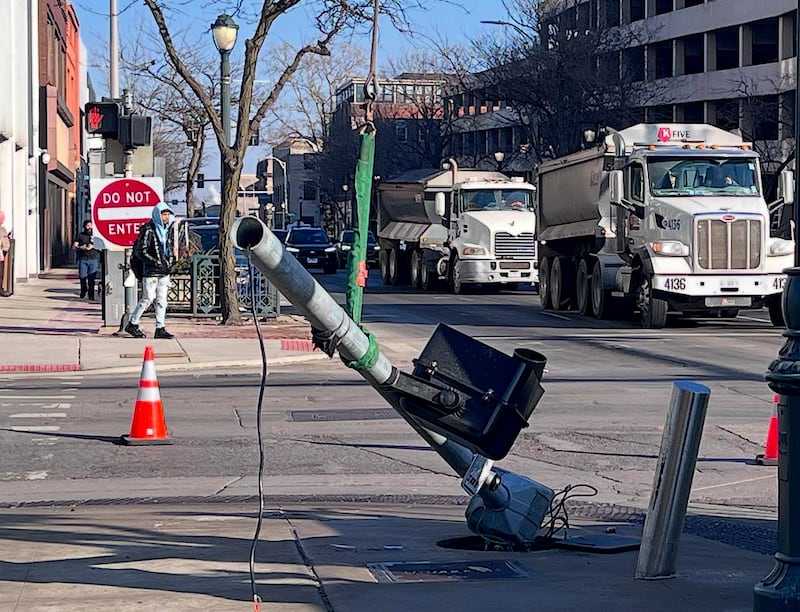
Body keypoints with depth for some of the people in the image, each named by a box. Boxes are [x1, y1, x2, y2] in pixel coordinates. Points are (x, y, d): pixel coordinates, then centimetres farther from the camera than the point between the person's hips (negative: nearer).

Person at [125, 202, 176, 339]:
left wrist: (171, 260, 10)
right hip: (150, 271, -7)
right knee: (148, 298, -3)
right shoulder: (148, 230, -11)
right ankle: (132, 324, 10)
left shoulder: (168, 229, 13)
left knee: (162, 300, 5)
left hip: (164, 271, 7)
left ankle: (160, 329, 7)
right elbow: (140, 251, -14)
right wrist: (155, 262, -18)